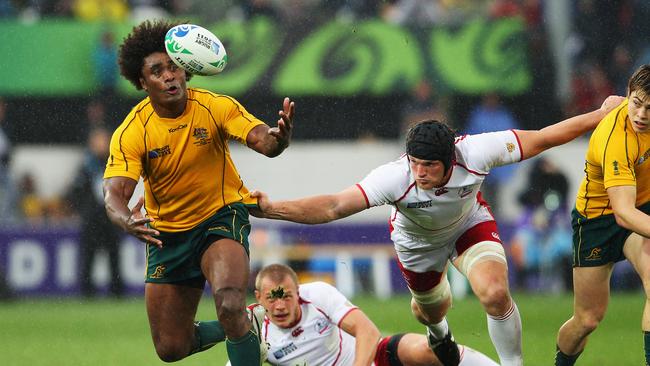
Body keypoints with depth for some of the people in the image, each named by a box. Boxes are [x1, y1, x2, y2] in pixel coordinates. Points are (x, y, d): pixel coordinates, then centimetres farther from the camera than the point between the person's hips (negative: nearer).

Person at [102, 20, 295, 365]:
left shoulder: (215, 106, -16)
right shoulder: (131, 132, -17)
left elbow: (263, 142, -28)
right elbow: (114, 193, -25)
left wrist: (277, 137, -53)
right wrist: (127, 221, -49)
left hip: (222, 217, -2)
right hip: (167, 231, 2)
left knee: (230, 306, -32)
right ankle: (240, 329, 35)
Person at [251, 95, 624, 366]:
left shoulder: (475, 153, -39)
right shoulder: (396, 177, -42)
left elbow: (541, 139, -27)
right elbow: (333, 207, -45)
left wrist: (602, 114, -19)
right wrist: (271, 209, -58)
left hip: (470, 224, -1)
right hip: (418, 242, 1)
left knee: (495, 293, -27)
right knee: (432, 309, 25)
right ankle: (439, 333, 66)